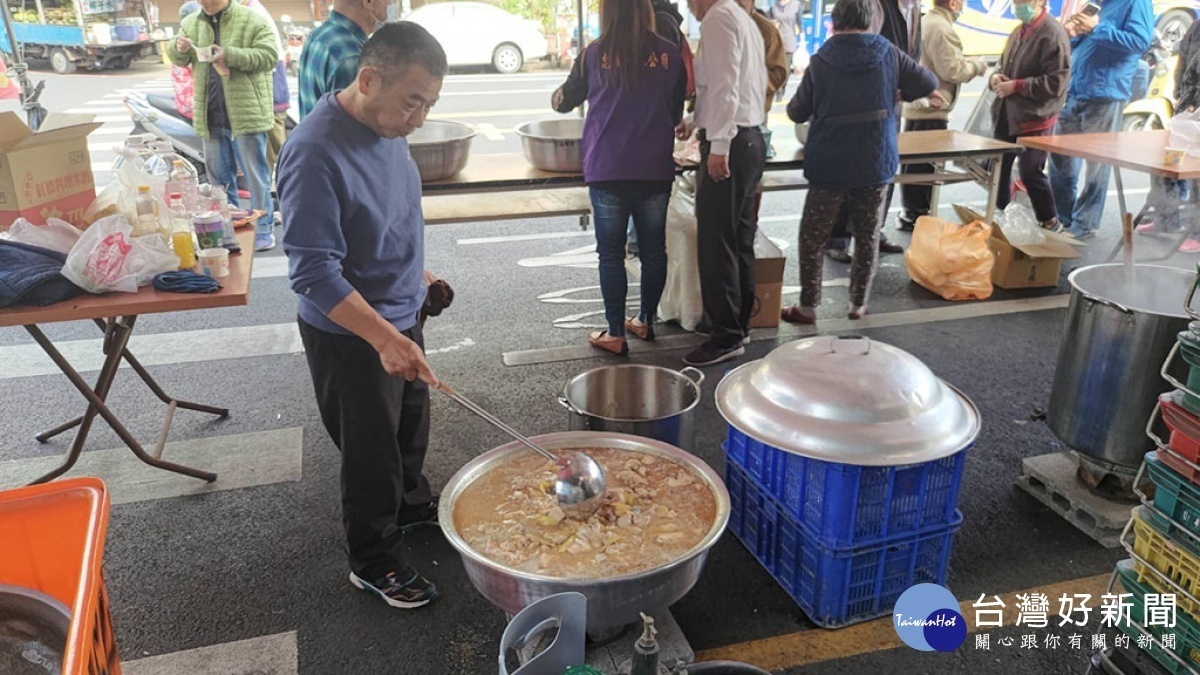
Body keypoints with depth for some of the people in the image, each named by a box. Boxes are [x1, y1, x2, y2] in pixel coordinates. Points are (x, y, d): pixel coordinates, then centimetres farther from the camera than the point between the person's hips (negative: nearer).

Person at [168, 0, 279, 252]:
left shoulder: (252, 21, -5)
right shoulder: (191, 23, 12)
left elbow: (268, 56, -13)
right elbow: (178, 59, 16)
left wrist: (230, 55, -22)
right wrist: (179, 48, -7)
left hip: (247, 113, -6)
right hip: (211, 116, 6)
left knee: (255, 174, 0)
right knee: (219, 174, 14)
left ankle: (263, 229, 8)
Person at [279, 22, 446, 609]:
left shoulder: (386, 126, -3)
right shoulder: (316, 153, -29)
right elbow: (313, 271, -30)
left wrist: (417, 275, 21)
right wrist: (384, 338, -36)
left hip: (400, 316, 8)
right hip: (350, 335, -8)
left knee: (410, 424, 25)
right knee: (371, 451, 8)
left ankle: (412, 504, 50)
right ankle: (374, 562, 29)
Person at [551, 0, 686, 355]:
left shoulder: (594, 54, -2)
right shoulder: (669, 54, 1)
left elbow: (564, 101, 13)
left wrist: (556, 96, 35)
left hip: (607, 170, -2)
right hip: (655, 170, 2)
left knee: (611, 254, 6)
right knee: (653, 250, 14)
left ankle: (615, 334, 11)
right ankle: (646, 321, 28)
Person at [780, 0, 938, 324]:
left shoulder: (820, 61, -4)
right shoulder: (887, 53, 0)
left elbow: (796, 112, 3)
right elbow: (929, 83, 8)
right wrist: (897, 92, 26)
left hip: (829, 164, -2)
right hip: (876, 163, 2)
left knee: (812, 237, 6)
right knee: (867, 236, 12)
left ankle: (808, 306, 7)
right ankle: (858, 303, 18)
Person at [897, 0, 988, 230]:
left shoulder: (924, 22, 12)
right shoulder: (941, 29, -17)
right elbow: (952, 71, -19)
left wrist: (967, 64, 18)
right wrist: (978, 65, -3)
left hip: (916, 106, 10)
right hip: (931, 110, -10)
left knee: (914, 163, 13)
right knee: (926, 166, -3)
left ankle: (910, 213, 21)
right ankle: (917, 215, 2)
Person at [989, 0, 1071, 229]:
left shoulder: (1052, 34, -14)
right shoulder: (1019, 32, 12)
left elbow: (1056, 82, -20)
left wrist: (1016, 86, -20)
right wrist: (996, 77, 0)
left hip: (1034, 118, -8)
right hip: (1006, 115, 8)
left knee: (1031, 173, -1)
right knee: (998, 167, 13)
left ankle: (1049, 221, 16)